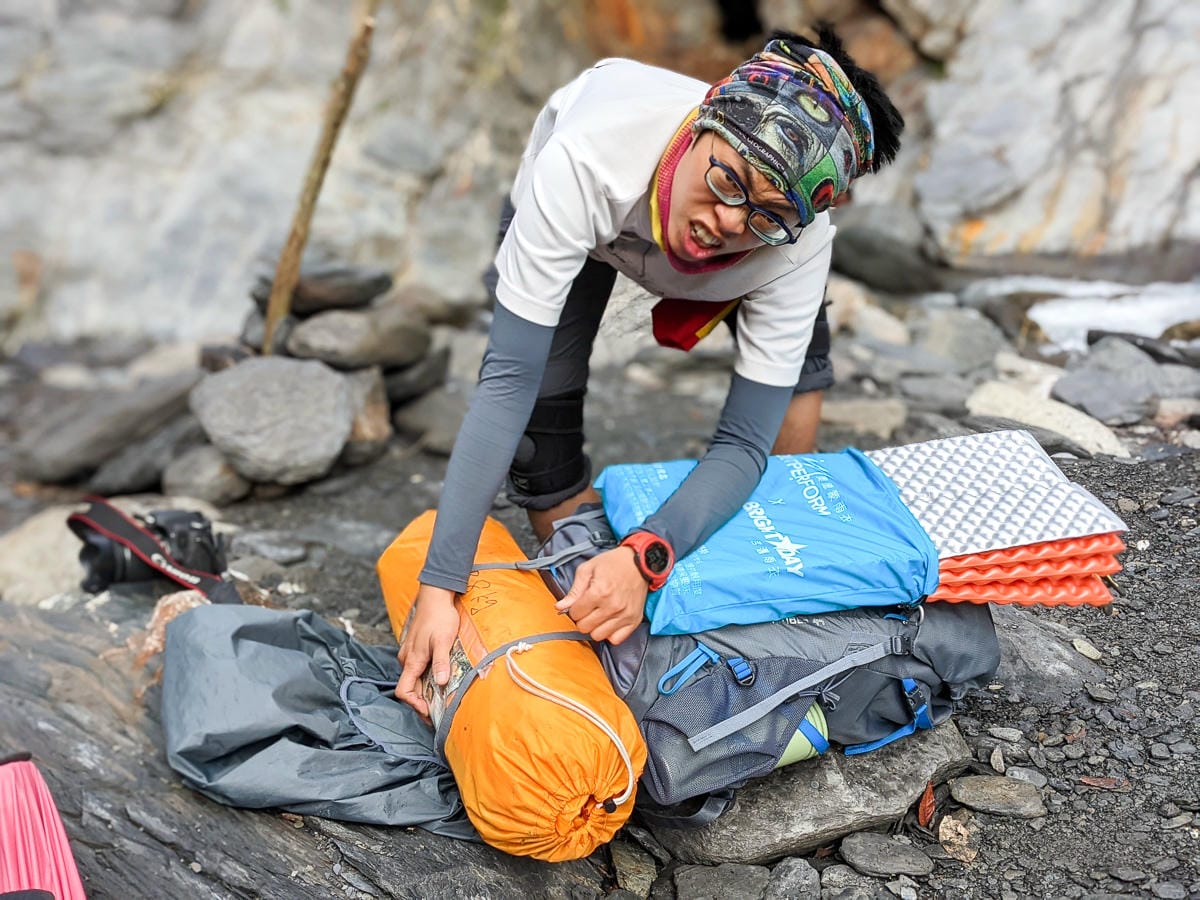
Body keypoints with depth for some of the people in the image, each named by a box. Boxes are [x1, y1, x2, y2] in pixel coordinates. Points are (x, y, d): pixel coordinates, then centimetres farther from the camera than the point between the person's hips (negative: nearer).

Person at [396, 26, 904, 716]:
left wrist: (645, 558, -54)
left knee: (795, 363, -19)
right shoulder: (584, 159, -46)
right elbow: (508, 383, -44)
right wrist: (440, 587, -47)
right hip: (581, 219, -2)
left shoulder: (799, 240, -38)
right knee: (539, 423, -17)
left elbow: (744, 443, -35)